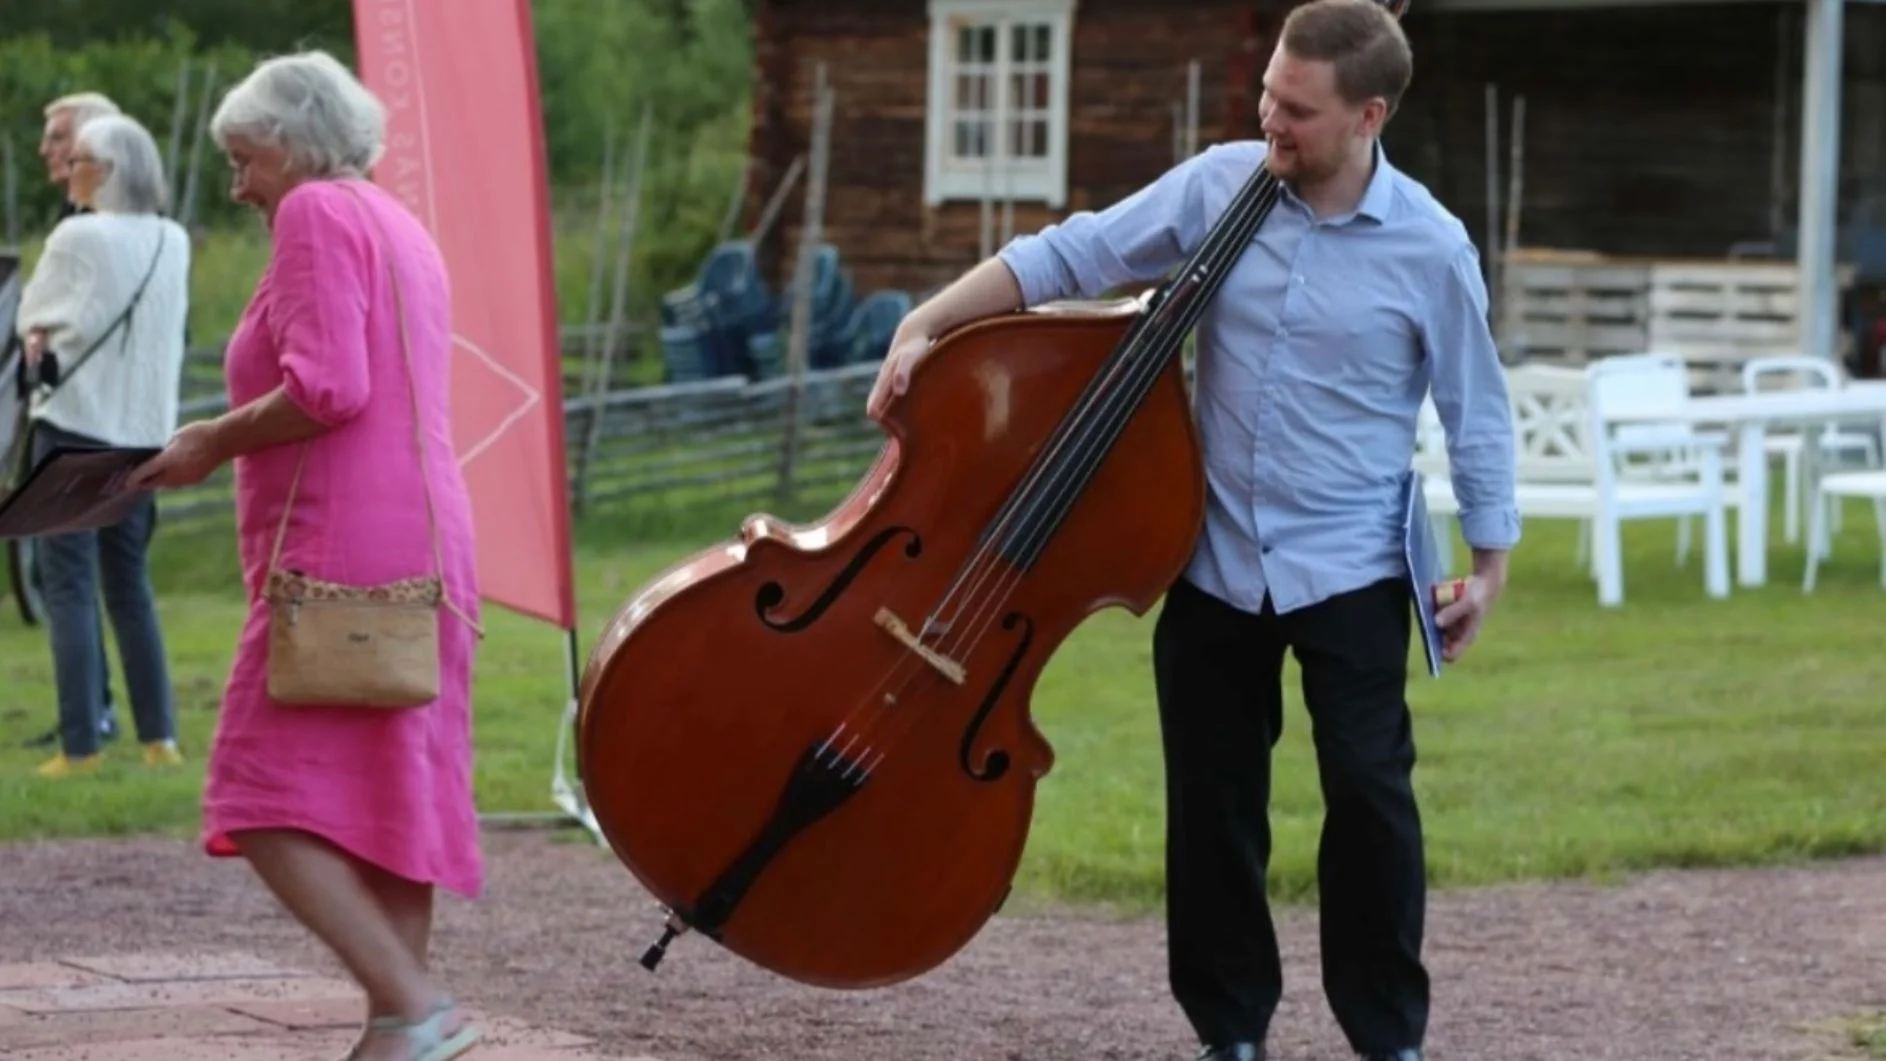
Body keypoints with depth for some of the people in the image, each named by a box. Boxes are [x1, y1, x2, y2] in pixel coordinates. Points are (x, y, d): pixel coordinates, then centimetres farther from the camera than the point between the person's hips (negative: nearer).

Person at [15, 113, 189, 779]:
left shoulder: (78, 238, -12)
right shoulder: (173, 244, 6)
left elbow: (30, 315, 0)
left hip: (74, 424, -6)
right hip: (144, 427, 6)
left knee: (69, 586, -2)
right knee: (130, 584, 14)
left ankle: (80, 744, -6)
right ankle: (159, 737, 11)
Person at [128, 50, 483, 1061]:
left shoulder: (317, 214, -6)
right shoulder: (403, 229, 22)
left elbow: (325, 389, -18)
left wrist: (213, 440, -7)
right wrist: (234, 445, 22)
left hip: (340, 552, -10)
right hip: (424, 547, 10)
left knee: (268, 802, -11)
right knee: (386, 800, 9)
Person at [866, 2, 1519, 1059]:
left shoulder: (1431, 247, -11)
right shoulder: (1219, 184, -5)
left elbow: (1477, 415, -1)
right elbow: (1068, 255, -4)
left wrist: (1490, 566, 2)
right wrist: (927, 325, -13)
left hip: (1349, 573, -3)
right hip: (1215, 563, 3)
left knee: (1370, 794, -3)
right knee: (1213, 803, 9)